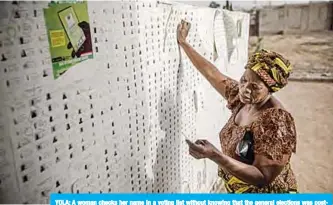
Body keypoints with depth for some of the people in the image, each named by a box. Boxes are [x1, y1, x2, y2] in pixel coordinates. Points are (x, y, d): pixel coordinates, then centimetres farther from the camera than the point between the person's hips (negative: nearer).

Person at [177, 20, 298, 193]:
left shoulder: (276, 123, -30)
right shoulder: (242, 98, -10)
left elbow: (262, 179, -31)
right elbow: (211, 73, -1)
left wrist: (214, 155, -41)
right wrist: (183, 42, 6)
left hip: (264, 194, -6)